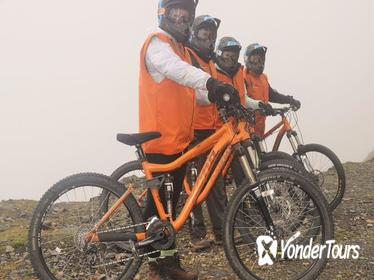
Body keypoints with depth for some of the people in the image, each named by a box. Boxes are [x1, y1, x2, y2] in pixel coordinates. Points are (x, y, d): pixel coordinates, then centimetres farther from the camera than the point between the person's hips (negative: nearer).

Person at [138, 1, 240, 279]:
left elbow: (190, 90, 18)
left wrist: (215, 95, 1)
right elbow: (176, 69, -31)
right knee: (158, 202, -2)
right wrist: (211, 82, -47)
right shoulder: (157, 42, -9)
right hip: (160, 139, -9)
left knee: (171, 201, 13)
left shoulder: (181, 48, 22)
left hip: (179, 139, 9)